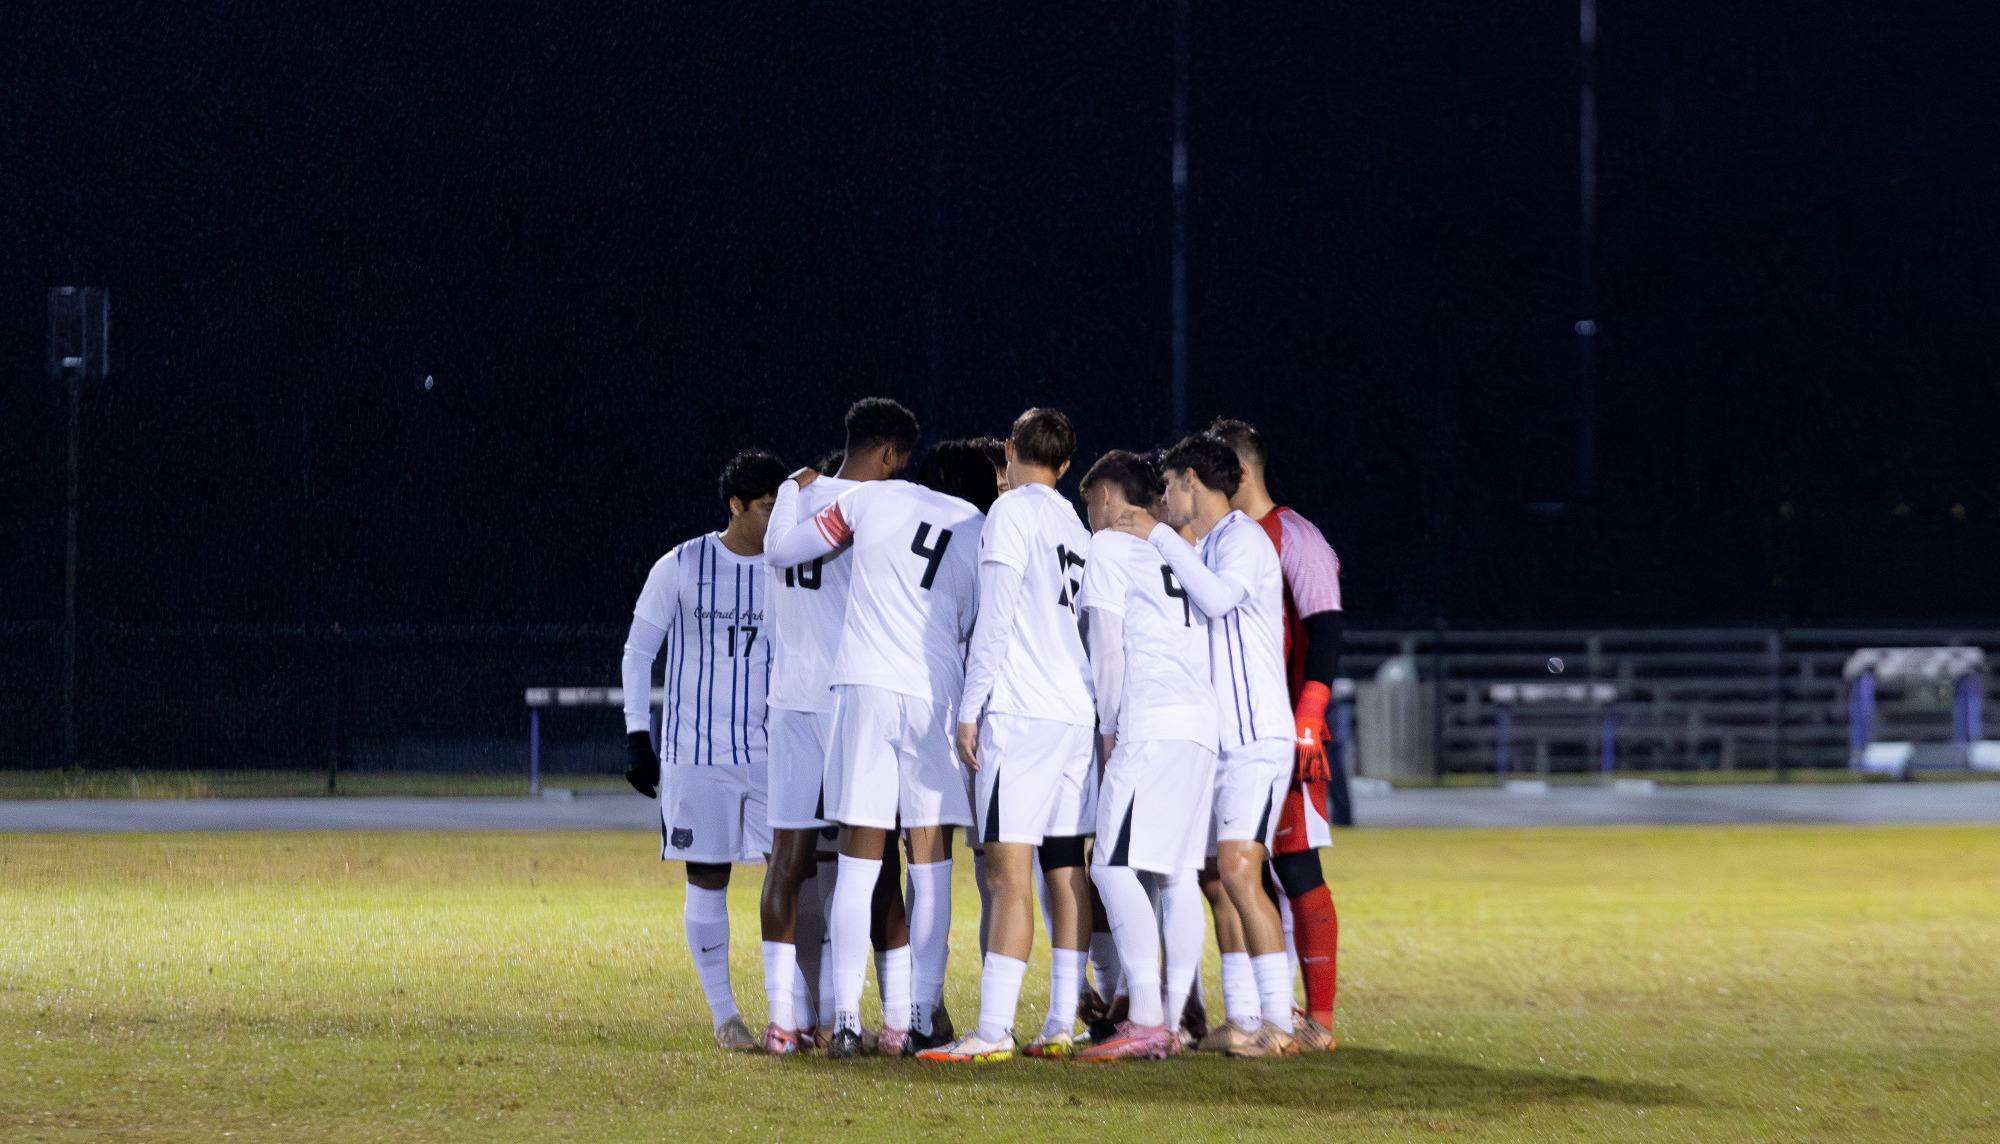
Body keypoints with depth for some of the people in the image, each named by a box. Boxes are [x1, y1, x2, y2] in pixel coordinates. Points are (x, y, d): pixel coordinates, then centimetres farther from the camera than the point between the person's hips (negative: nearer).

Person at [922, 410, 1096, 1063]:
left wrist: (970, 709, -10)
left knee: (1009, 873, -12)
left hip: (1021, 712, -8)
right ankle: (1061, 1027, 7)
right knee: (1066, 871, 8)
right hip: (1077, 714, 8)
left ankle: (993, 1032, -17)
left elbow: (996, 618, -11)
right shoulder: (1077, 530, 19)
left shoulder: (1013, 510, -4)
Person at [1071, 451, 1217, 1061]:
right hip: (1202, 719, 8)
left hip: (1149, 724, -8)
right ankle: (1171, 1021, 5)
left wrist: (1108, 728, 3)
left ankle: (1145, 1021, -17)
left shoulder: (1110, 545, 2)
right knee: (1177, 872, 7)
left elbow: (1107, 645, -4)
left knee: (1114, 866, -9)